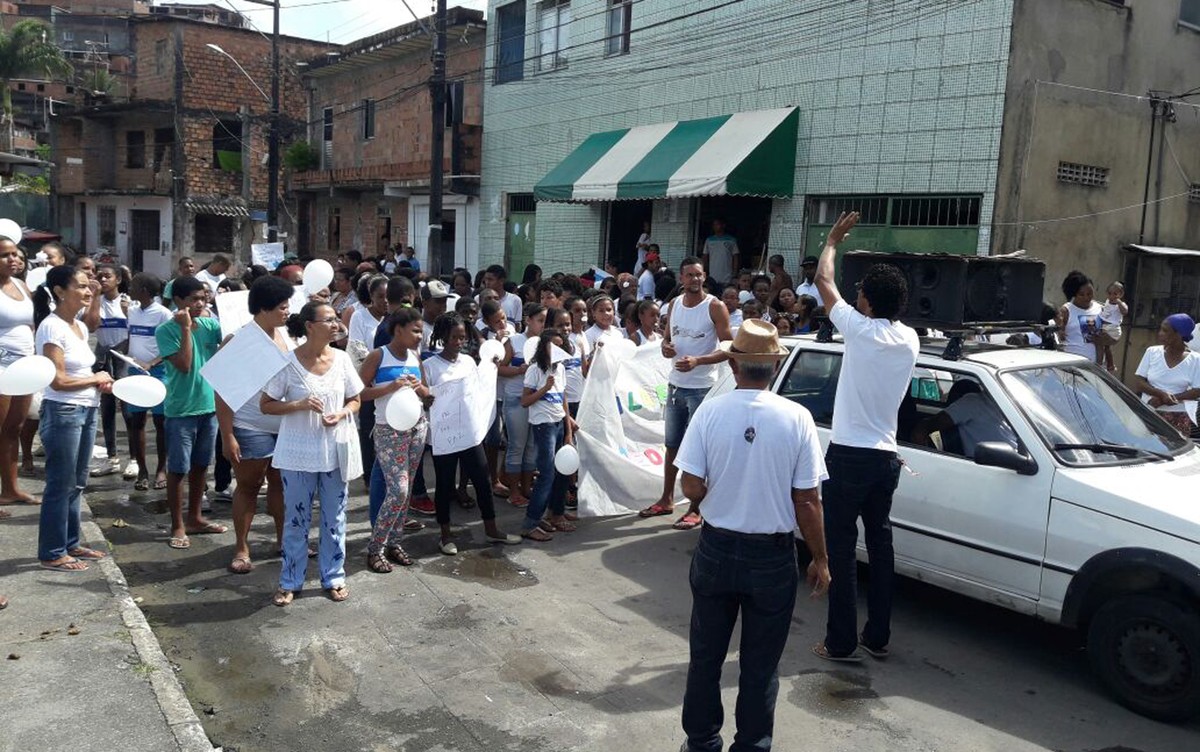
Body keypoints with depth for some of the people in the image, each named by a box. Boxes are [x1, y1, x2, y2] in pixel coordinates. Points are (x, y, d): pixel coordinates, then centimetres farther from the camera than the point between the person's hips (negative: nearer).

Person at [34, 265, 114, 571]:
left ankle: (71, 544, 28)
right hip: (62, 413, -9)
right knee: (60, 485, 0)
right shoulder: (52, 327, -15)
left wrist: (101, 382, -1)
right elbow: (58, 380, -19)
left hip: (86, 411, 9)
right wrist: (96, 379, -7)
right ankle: (52, 553, 11)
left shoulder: (80, 326, 11)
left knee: (76, 484, 16)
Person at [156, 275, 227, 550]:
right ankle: (177, 527, 12)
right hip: (180, 410, -5)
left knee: (201, 465, 16)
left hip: (209, 405, 5)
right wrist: (186, 328, -19)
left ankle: (195, 518, 29)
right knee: (178, 469, 2)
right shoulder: (166, 331, -11)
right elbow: (184, 365, -20)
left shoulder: (210, 324, 3)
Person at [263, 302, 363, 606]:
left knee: (334, 518, 12)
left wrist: (341, 414, -13)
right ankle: (290, 581, 24)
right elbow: (266, 405, -6)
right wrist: (299, 404, -21)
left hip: (335, 452, 3)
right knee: (296, 519, 9)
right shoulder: (288, 362, -11)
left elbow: (355, 400, 8)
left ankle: (334, 577, 27)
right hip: (298, 454, -3)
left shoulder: (342, 359, -2)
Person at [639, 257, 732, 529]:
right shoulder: (674, 305, 8)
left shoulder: (715, 307, -10)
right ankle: (666, 499, 29)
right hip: (675, 385, 6)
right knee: (672, 445, 16)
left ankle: (696, 509, 7)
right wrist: (665, 346, -7)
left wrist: (697, 361, -25)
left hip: (702, 388, -6)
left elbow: (728, 348, -13)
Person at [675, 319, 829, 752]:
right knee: (760, 666, 14)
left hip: (716, 549, 1)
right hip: (773, 557, -1)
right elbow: (807, 501, -10)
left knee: (705, 656, 18)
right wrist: (820, 560, 3)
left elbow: (692, 488, -10)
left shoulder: (710, 412, -12)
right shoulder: (797, 419, -13)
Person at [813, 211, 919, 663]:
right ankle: (878, 637, 23)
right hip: (886, 456, 6)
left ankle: (841, 642, 6)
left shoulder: (860, 330, -12)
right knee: (880, 545, 14)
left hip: (849, 455, -6)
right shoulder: (910, 340, 3)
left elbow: (824, 280, 0)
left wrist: (832, 241, 16)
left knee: (841, 548, 1)